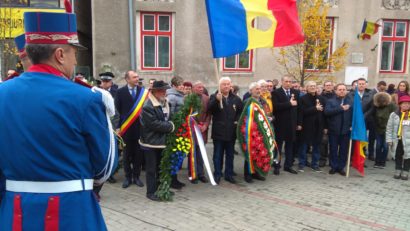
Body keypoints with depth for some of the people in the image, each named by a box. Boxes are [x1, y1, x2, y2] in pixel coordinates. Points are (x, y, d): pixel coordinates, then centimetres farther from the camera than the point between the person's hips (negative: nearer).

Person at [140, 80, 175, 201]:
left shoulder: (165, 102, 8)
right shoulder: (148, 106, -18)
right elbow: (154, 124, -24)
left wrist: (170, 125, -1)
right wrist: (170, 126, -15)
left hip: (162, 141, 7)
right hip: (151, 142, -7)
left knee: (161, 167, 16)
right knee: (151, 168, 3)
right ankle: (151, 192, 15)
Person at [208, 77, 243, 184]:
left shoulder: (236, 99, 6)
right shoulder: (214, 97, -4)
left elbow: (240, 111, 19)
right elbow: (209, 109, -21)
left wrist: (237, 121, 3)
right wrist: (217, 100, -35)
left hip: (231, 131, 3)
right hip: (218, 131, -3)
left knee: (230, 154, 12)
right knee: (218, 154, 6)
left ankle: (229, 174, 23)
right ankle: (217, 175, 16)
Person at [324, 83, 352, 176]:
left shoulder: (351, 102, 7)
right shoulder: (330, 101, 3)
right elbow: (327, 112, -15)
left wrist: (352, 125, -12)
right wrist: (341, 108, -17)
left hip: (346, 130, 1)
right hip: (334, 130, -1)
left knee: (344, 150, 7)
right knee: (333, 149, 7)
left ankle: (341, 167, 18)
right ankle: (333, 167, 18)